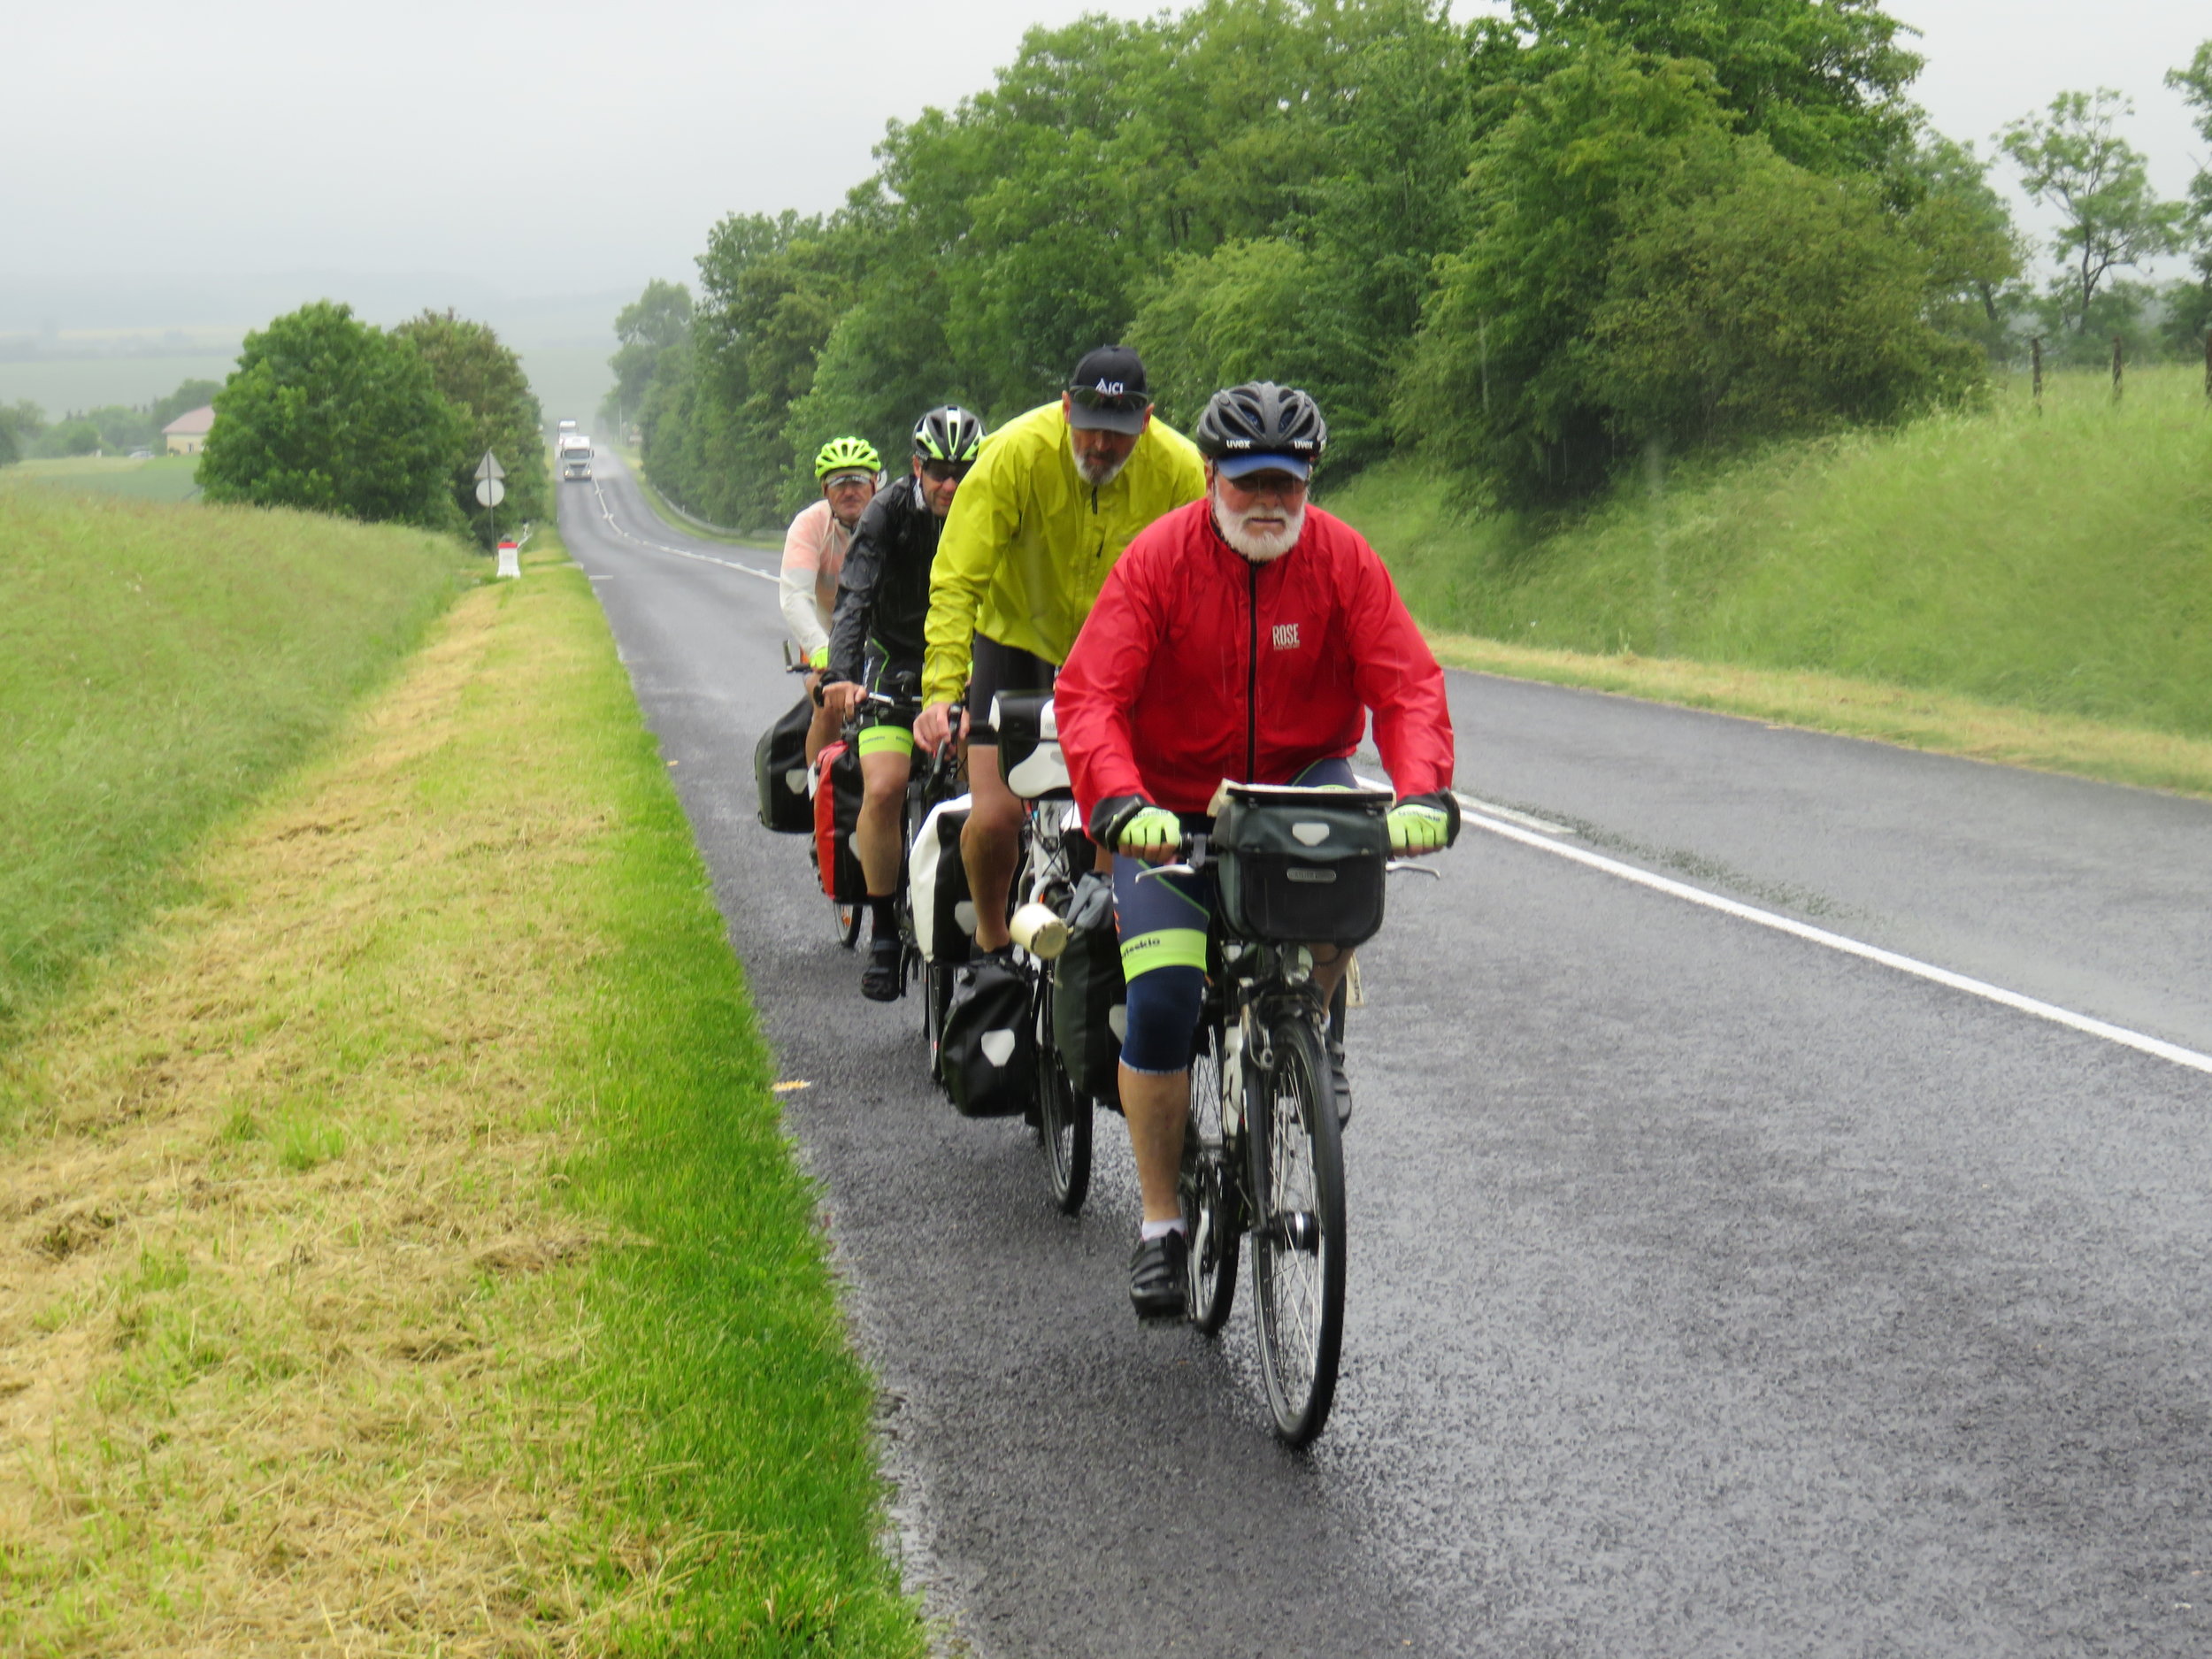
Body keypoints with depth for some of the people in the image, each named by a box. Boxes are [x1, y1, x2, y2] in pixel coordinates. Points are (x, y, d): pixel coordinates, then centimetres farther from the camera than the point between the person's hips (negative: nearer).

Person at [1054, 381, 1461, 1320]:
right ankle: (1160, 1223, 2)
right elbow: (1090, 696, -22)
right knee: (1161, 999, -16)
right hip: (1174, 808, -1)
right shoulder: (1158, 559, -14)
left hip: (1299, 783, 1)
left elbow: (1407, 685, -15)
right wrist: (1120, 803, -40)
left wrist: (1422, 793, -34)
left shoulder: (1340, 558, -9)